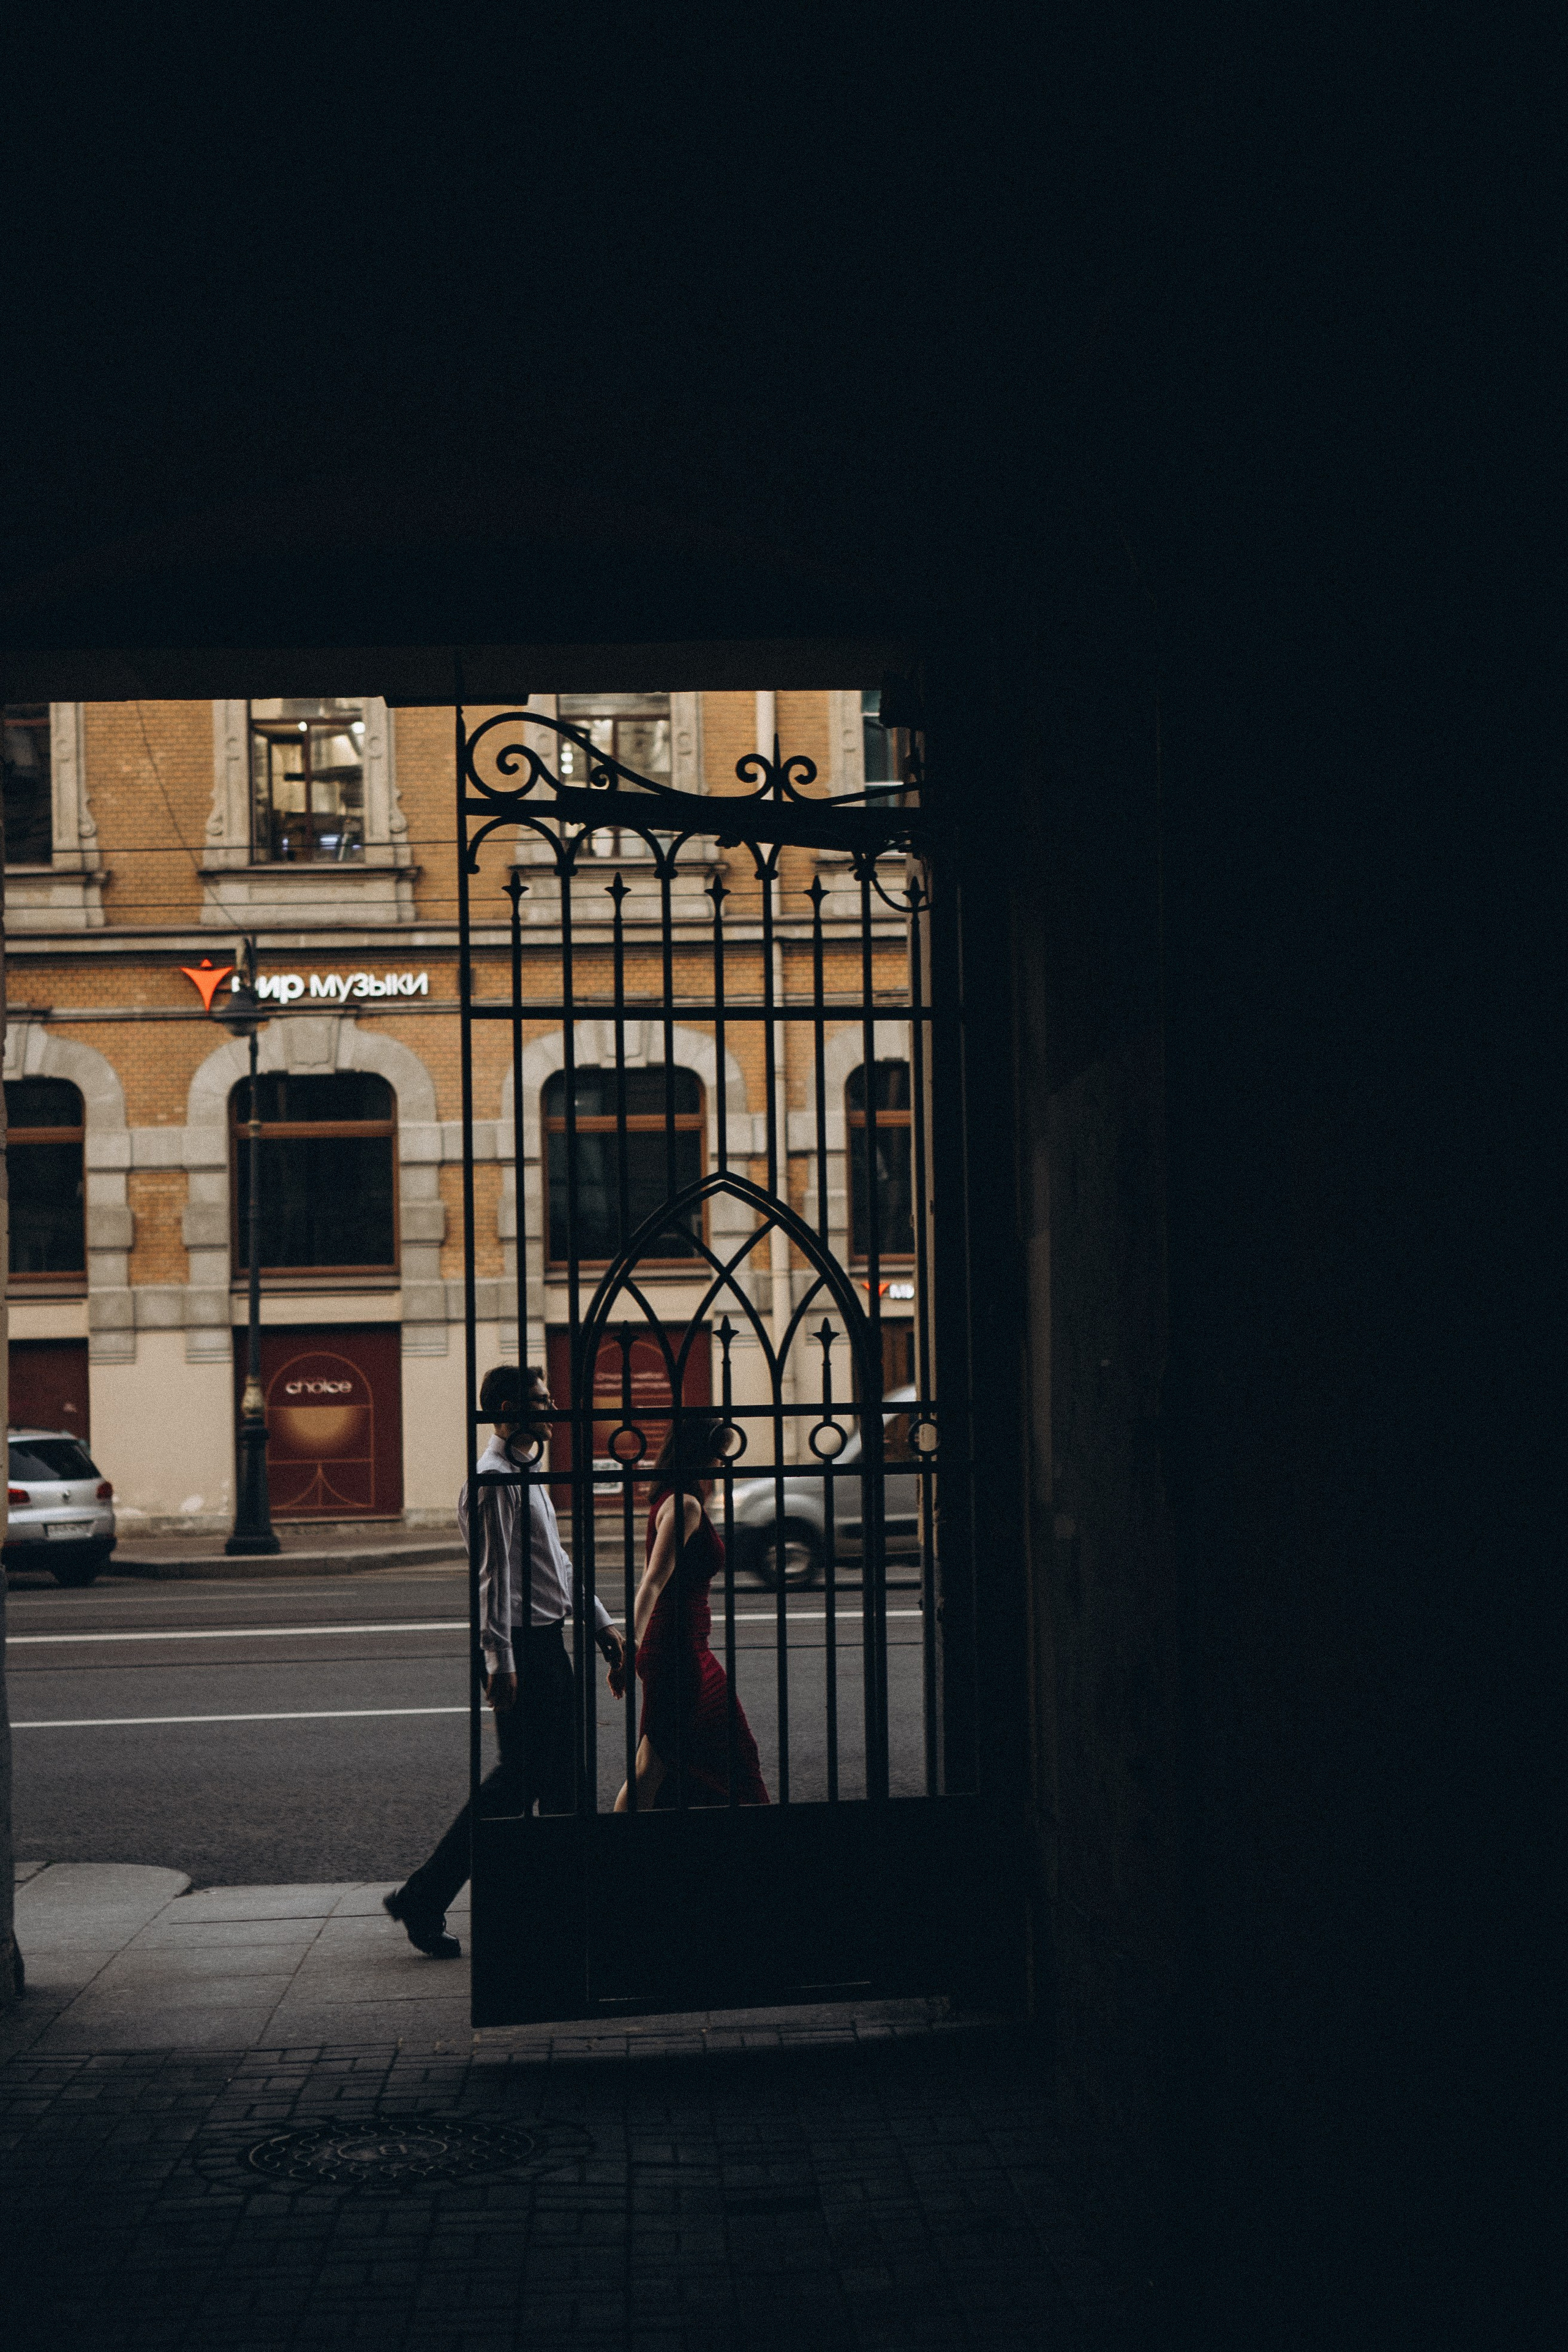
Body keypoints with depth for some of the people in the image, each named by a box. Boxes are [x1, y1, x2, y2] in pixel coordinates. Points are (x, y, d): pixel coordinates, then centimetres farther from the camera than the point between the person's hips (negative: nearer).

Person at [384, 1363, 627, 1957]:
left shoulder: (529, 1478, 18)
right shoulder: (493, 1481, -15)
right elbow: (494, 1576, -21)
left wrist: (604, 1627, 22)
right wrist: (499, 1661, -26)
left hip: (549, 1645, 10)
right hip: (522, 1650, -10)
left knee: (560, 1779, 11)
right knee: (517, 1780, -7)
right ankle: (422, 1900, -2)